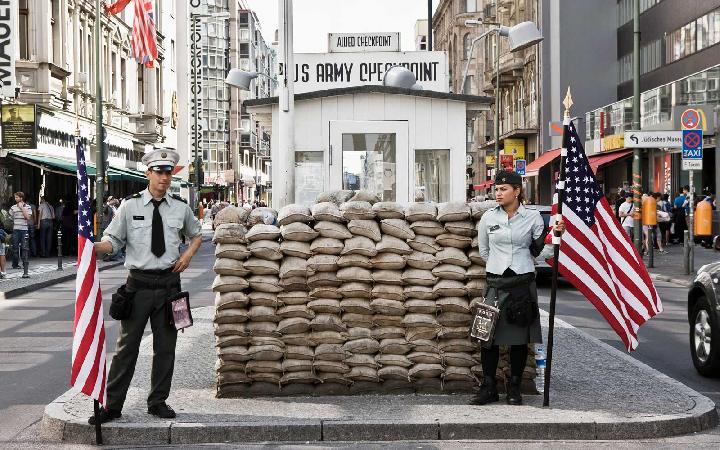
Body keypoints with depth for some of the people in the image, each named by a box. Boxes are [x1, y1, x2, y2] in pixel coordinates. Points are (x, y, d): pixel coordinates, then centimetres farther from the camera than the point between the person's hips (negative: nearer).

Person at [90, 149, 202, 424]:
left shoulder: (180, 207, 5)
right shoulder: (130, 205, -2)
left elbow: (196, 235, 23)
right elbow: (114, 240, -3)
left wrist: (188, 254, 5)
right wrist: (95, 247, -23)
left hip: (169, 282, 3)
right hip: (139, 283, -3)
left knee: (165, 346, 9)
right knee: (127, 346, -2)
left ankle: (158, 402, 21)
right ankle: (112, 405, 5)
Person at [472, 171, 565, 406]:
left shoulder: (533, 217, 0)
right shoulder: (488, 218, 4)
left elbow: (542, 252, 3)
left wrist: (556, 235, -11)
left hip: (523, 283, -1)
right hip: (495, 283, 1)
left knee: (519, 338, 4)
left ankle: (514, 389, 15)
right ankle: (488, 388, 9)